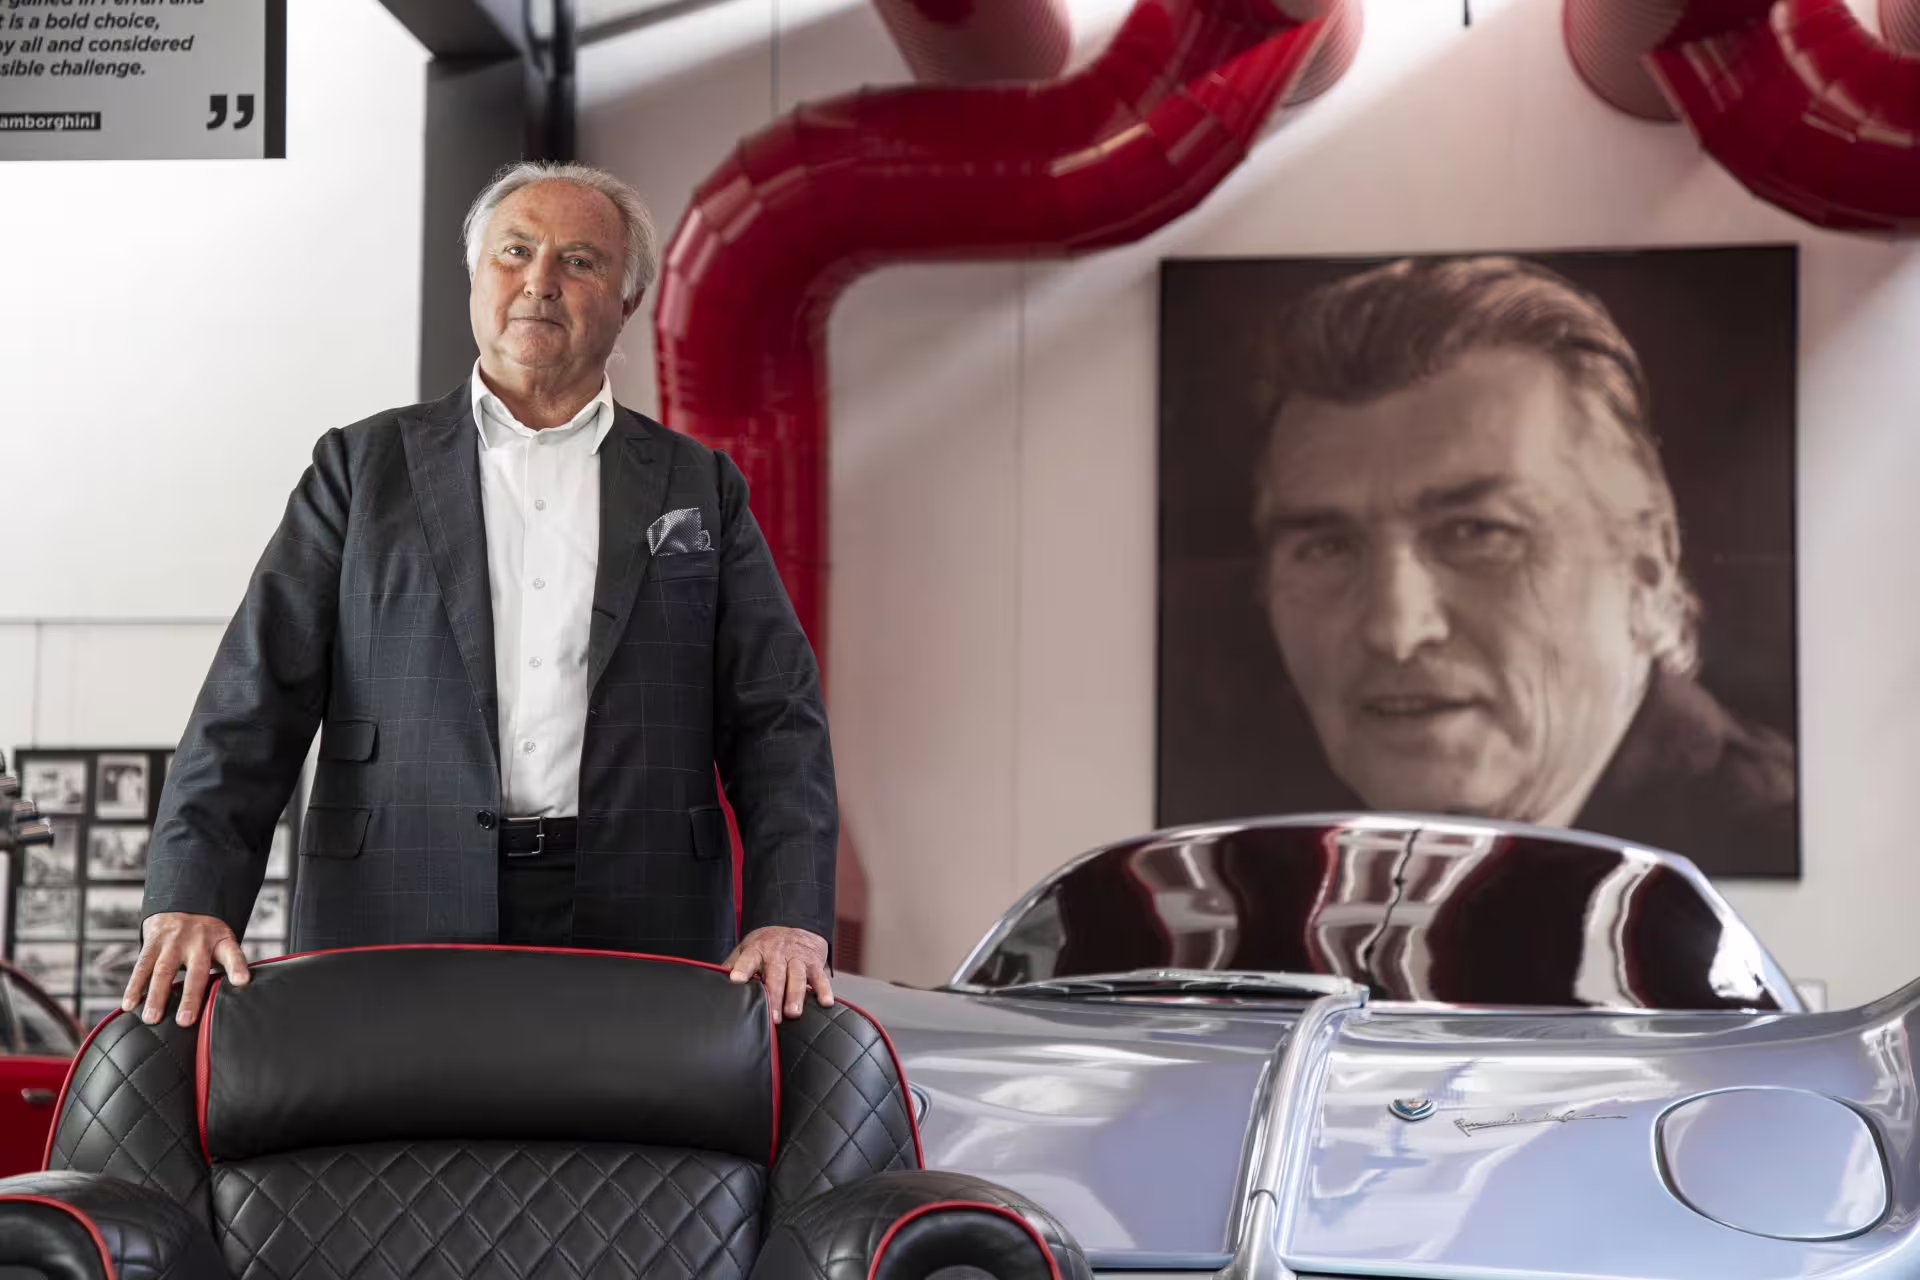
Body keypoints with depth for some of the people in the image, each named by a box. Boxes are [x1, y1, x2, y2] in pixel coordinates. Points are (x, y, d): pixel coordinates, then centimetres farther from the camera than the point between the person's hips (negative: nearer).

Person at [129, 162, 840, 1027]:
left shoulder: (699, 487, 15)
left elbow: (777, 719, 8)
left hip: (641, 941, 1)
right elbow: (255, 701, 5)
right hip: (395, 930, 0)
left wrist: (789, 920, -8)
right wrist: (191, 900, -9)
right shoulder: (362, 466, 13)